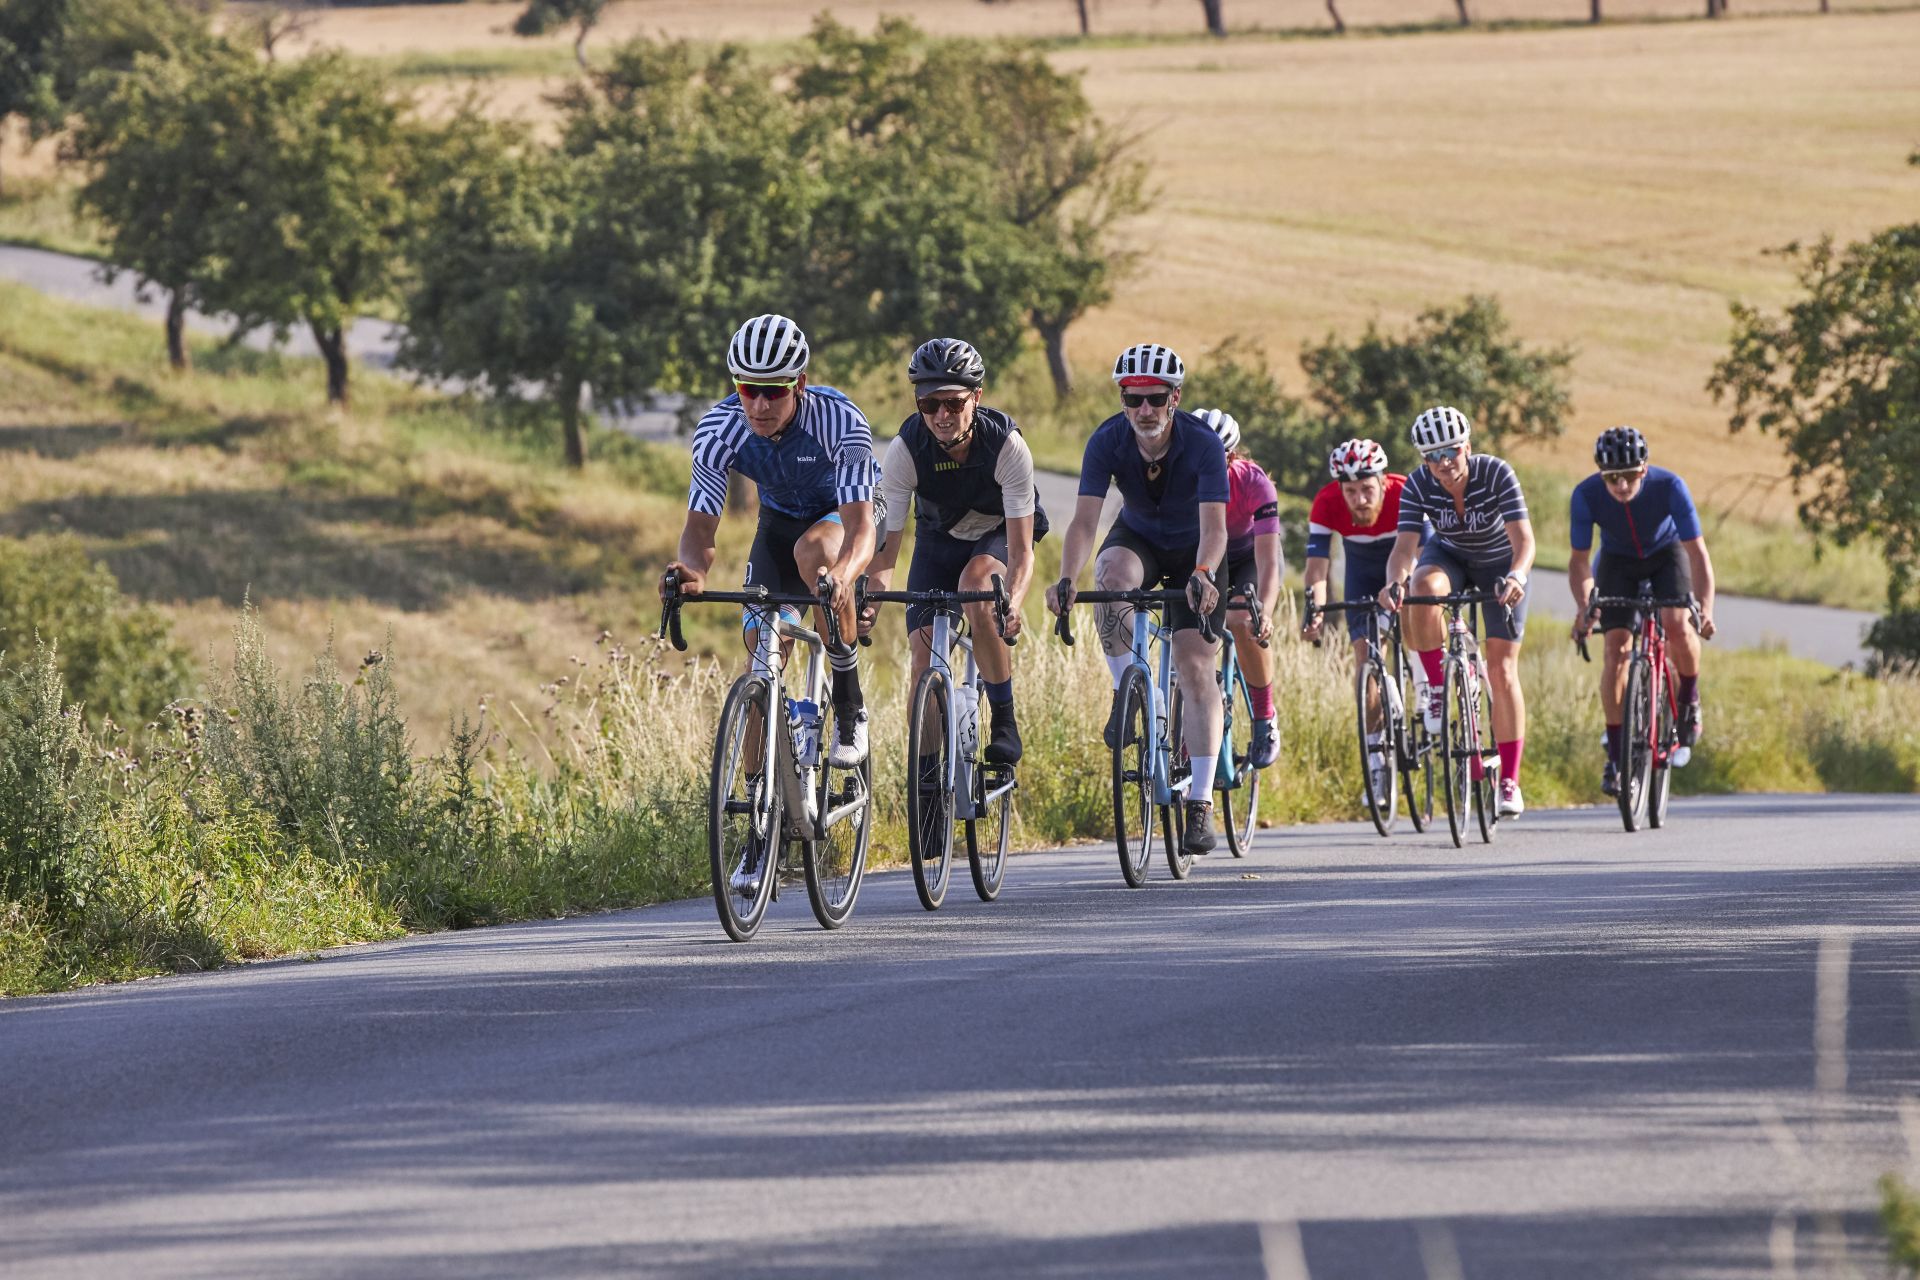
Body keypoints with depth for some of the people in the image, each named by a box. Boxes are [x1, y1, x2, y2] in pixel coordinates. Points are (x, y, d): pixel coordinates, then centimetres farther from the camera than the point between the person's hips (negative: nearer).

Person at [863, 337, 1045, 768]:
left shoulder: (1006, 444, -31)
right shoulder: (906, 450, -26)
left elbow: (1021, 550, -32)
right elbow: (885, 544, -25)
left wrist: (1012, 604, -52)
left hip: (997, 535, -3)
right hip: (939, 538, 3)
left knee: (975, 583, -35)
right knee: (925, 652, -14)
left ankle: (1005, 721, -23)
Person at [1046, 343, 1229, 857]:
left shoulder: (1203, 445, -30)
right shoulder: (1107, 442, -25)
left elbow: (1214, 527, -39)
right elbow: (1085, 520, -32)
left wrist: (1202, 575, -59)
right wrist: (1066, 579, -50)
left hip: (1194, 552, -2)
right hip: (1138, 538, 2)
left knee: (1194, 666, -13)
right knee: (1113, 575, -35)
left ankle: (1201, 803, -12)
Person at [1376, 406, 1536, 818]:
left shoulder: (1496, 474, -31)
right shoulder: (1419, 485, -25)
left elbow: (1523, 538, -38)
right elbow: (1405, 545, -32)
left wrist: (1517, 576, -58)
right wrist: (1395, 582, -54)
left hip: (1501, 564, -2)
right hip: (1449, 555, 2)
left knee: (1502, 670, -8)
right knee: (1424, 587, -36)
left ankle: (1509, 781, -1)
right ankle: (1434, 688, -19)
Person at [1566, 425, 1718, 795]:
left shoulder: (1669, 486, -33)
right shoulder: (1586, 495, -30)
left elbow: (1696, 551, -32)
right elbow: (1579, 560, -22)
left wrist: (1705, 608, -45)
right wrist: (1584, 607, -40)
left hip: (1667, 553, -1)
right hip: (1618, 560, 1)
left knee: (1677, 626, -27)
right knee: (1617, 649, -14)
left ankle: (1689, 699, 4)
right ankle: (1615, 756, -7)